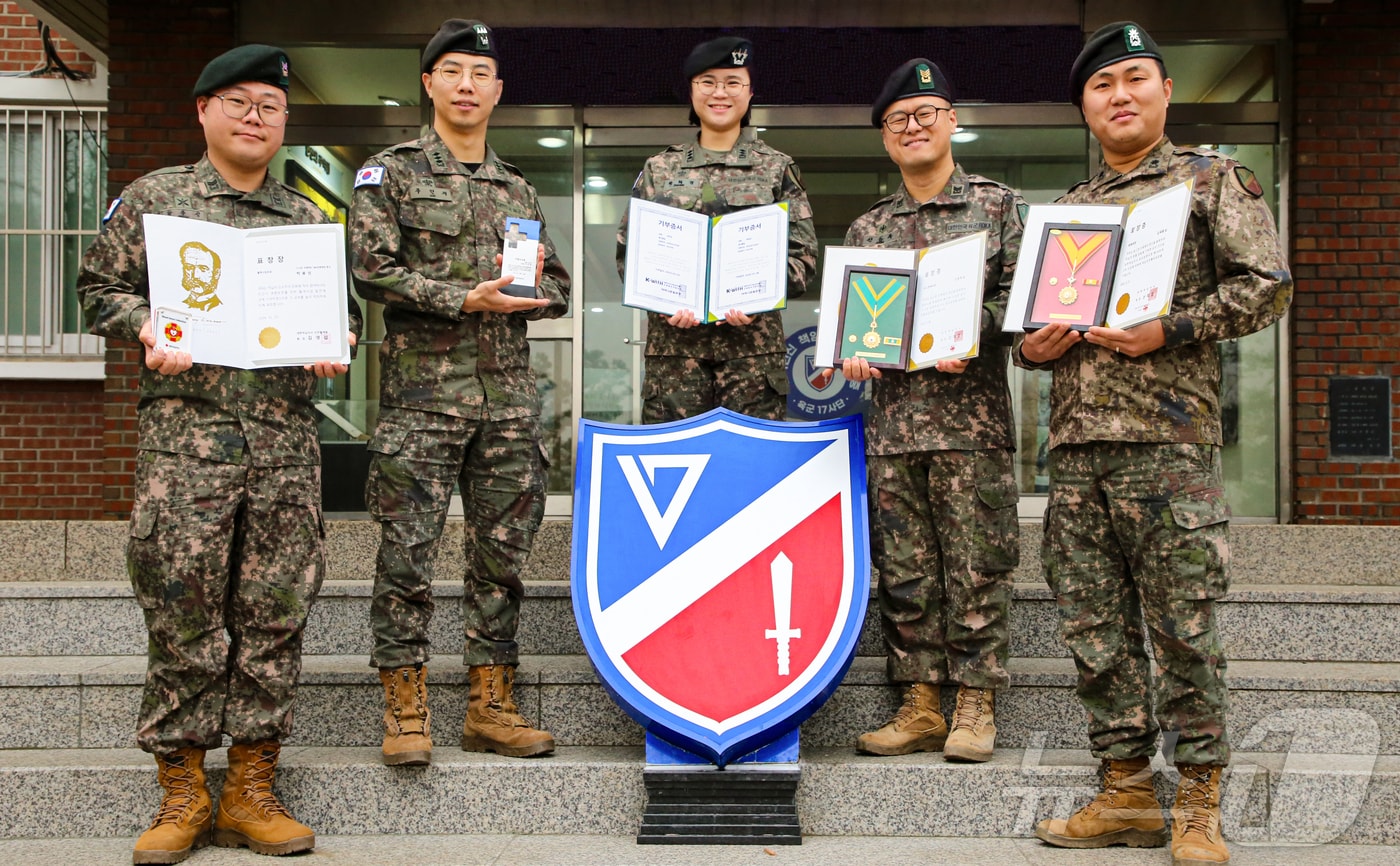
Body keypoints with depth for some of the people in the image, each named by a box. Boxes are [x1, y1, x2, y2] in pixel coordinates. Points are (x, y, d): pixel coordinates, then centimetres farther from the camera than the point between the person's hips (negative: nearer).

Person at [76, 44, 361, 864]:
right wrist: (148, 329, -9)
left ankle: (251, 791, 11)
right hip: (185, 430, -2)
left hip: (287, 437, 3)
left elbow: (342, 306, 23)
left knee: (276, 612, 2)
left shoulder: (308, 218, 18)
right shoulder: (154, 197, 10)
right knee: (183, 610, -4)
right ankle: (183, 792, 8)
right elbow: (101, 287, 10)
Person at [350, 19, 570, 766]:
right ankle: (404, 710, 4)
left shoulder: (518, 191, 19)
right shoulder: (390, 173, 5)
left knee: (503, 551, 6)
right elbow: (371, 269, -8)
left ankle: (490, 705, 14)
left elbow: (558, 288, 19)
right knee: (407, 551, -5)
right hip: (421, 389, -4)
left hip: (508, 395, 5)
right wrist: (465, 299, -15)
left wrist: (525, 290, -4)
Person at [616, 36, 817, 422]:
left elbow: (803, 255, 6)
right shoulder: (660, 169, 14)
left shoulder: (777, 169, 11)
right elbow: (628, 250, 10)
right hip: (673, 340, 1)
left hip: (753, 343, -1)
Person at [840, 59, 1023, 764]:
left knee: (976, 565, -2)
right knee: (903, 568, 3)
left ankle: (975, 707, 7)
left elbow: (1019, 294, 1)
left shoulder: (997, 205, 8)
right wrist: (850, 353, -2)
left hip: (972, 415, -3)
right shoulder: (868, 228, 16)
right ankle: (921, 707, 11)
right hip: (892, 419, 3)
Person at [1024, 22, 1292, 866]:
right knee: (1096, 632, 6)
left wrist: (1168, 331, -14)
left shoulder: (1213, 179, 6)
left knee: (1183, 630, -3)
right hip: (1075, 446, 6)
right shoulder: (1068, 209, 21)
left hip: (1169, 443, -5)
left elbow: (1267, 283, -3)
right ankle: (1128, 793, 16)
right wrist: (1034, 345, 2)